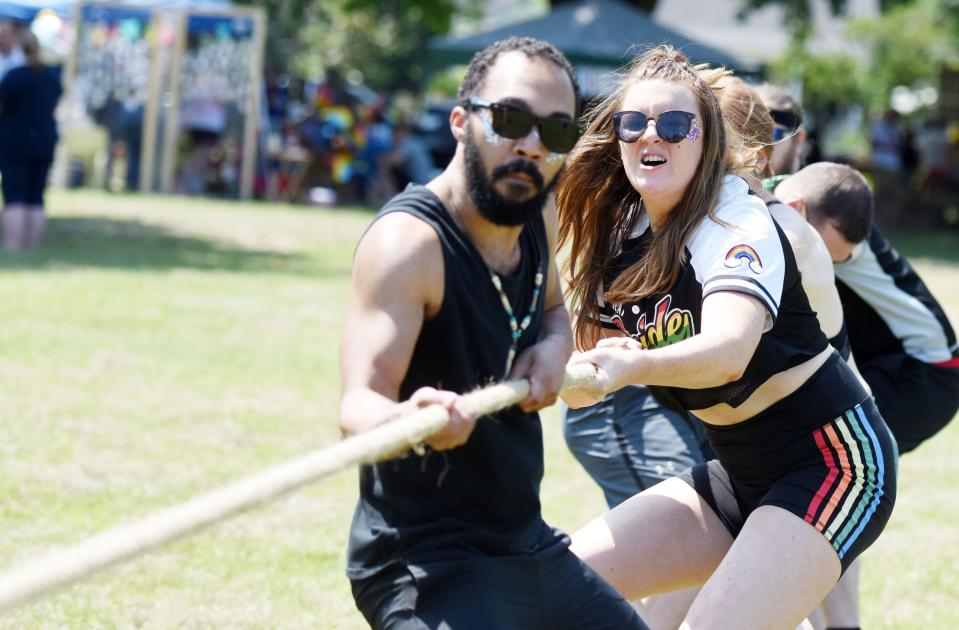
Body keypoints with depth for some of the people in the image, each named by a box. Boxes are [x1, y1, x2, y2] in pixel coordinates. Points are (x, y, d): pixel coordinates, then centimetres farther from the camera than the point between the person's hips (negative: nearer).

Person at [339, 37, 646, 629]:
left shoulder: (537, 218, 3)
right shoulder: (410, 242, -21)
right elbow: (359, 403, -33)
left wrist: (553, 346, -1)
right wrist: (409, 420, -57)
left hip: (532, 551, 9)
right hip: (426, 564, -9)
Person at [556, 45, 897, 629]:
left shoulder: (739, 224, -20)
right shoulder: (623, 237, 3)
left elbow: (729, 351, -40)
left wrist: (631, 366, -57)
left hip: (830, 460, -8)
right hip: (736, 472, 8)